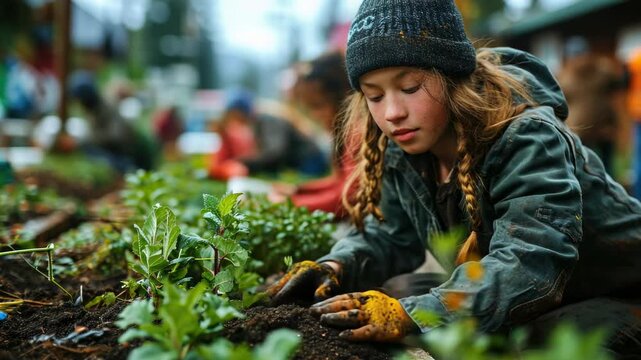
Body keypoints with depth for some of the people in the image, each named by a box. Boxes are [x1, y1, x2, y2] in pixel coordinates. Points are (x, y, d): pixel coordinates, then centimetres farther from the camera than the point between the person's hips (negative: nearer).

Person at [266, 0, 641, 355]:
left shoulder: (527, 138, -30)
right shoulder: (401, 150, -8)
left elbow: (530, 265, -42)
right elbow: (386, 237, 2)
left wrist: (413, 315, -52)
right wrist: (334, 268, -19)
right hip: (512, 301, 6)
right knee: (394, 292, -12)